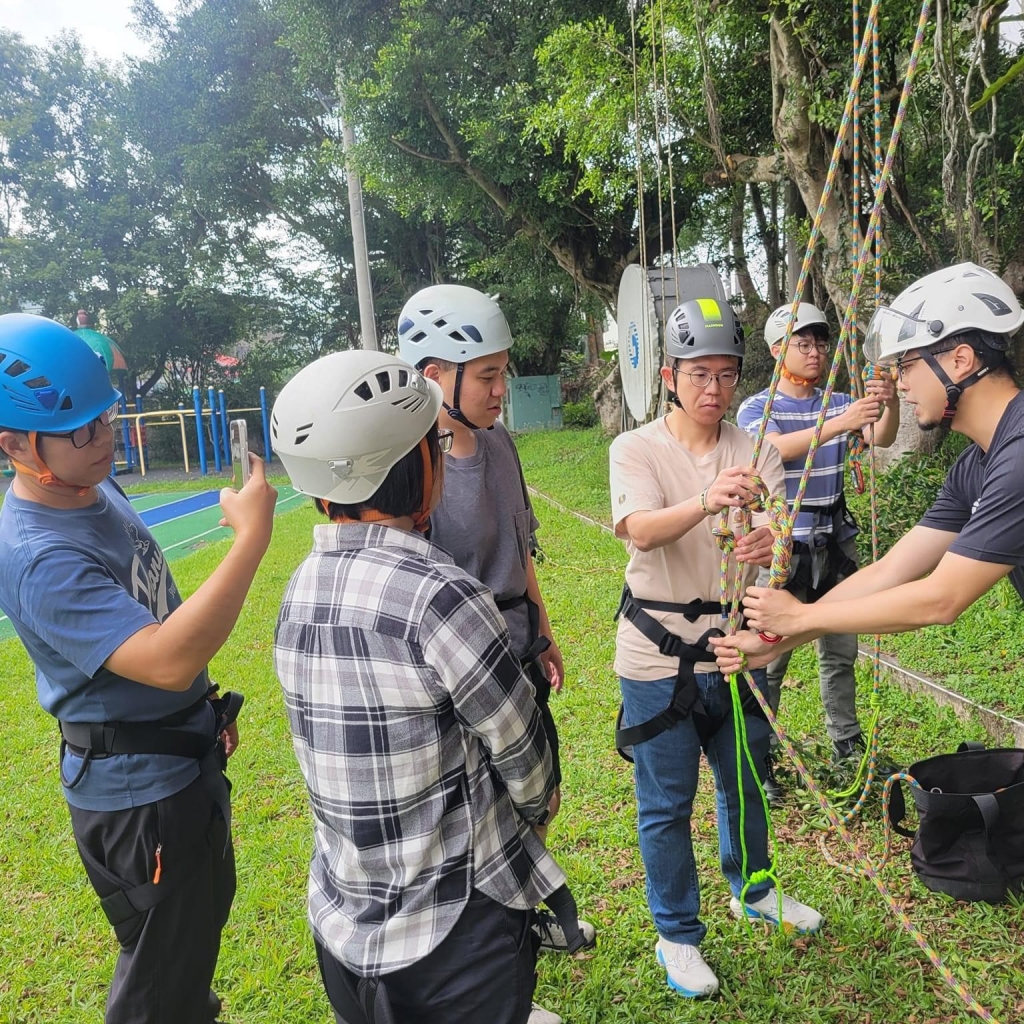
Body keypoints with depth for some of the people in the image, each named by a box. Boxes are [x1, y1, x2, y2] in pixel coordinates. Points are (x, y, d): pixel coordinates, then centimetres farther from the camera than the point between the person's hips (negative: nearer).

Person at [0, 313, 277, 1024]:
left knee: (202, 920, 30)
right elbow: (168, 660, -41)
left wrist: (205, 707, 17)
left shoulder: (99, 489, 0)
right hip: (137, 792, -9)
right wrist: (252, 536, -41)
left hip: (186, 760, 9)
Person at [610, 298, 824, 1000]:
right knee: (667, 803, 8)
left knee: (747, 782, 23)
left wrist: (769, 546, -40)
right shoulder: (636, 449, -11)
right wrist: (706, 502, -49)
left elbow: (779, 532, -15)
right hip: (659, 657, -4)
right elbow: (640, 530, -30)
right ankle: (678, 935, 30)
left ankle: (752, 890, 49)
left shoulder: (756, 452, 0)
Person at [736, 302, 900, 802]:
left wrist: (889, 403, -31)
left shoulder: (841, 403, 8)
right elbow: (778, 448, -26)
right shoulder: (756, 408, -5)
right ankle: (759, 760, 9)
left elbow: (881, 439, -10)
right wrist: (839, 423, -40)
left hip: (835, 541, 5)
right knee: (770, 657, -2)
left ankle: (848, 747, 29)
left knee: (840, 652, 14)